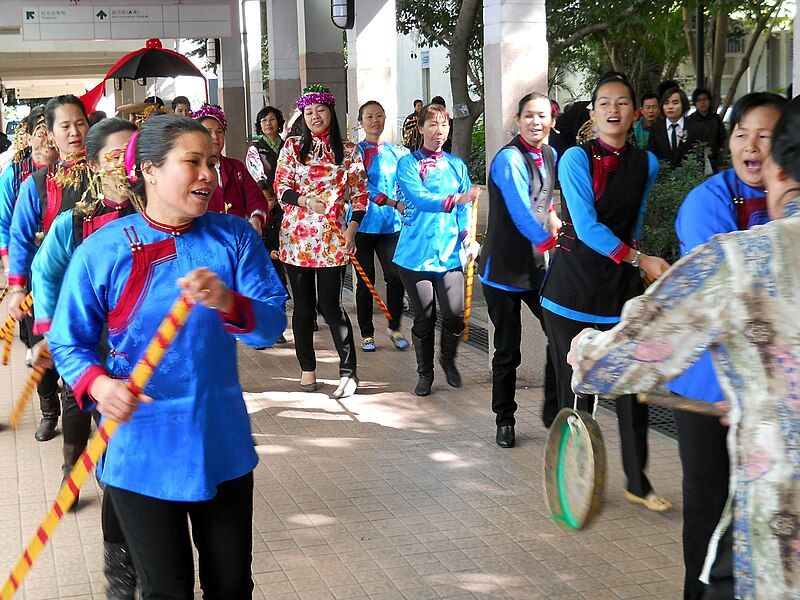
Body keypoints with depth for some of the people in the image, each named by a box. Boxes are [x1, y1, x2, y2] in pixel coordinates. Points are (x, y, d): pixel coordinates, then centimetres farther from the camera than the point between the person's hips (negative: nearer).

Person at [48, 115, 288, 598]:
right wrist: (97, 382, -25)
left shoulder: (235, 237, -3)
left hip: (222, 446, 3)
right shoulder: (102, 250, -9)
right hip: (140, 454, -2)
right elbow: (69, 342, -4)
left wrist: (227, 303, -31)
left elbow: (273, 324, -10)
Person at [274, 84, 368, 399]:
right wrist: (307, 201, -15)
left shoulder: (348, 151, 6)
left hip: (333, 239, -2)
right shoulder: (292, 146, 7)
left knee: (330, 304, -7)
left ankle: (348, 372, 2)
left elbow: (360, 194, 6)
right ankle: (307, 369, 19)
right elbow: (281, 188, 2)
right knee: (303, 305, 7)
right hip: (296, 236, 2)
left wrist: (352, 228, -6)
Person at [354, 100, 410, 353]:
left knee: (395, 278, -5)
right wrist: (393, 203, -20)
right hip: (363, 224, -2)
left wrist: (405, 206, -10)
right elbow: (360, 185, -14)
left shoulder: (397, 152, 11)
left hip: (391, 225, 2)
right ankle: (366, 334, 16)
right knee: (365, 281, 4)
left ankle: (394, 328, 14)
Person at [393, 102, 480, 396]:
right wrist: (456, 199, -32)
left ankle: (448, 358, 23)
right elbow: (418, 198, -18)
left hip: (450, 250, 3)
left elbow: (464, 209, 10)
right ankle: (425, 374, 23)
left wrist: (469, 237, -7)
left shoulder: (456, 164, 12)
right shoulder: (408, 163, -1)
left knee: (455, 314, -7)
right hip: (418, 249, -2)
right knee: (424, 318, 2)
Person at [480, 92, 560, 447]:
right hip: (504, 268, -6)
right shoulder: (509, 159, -17)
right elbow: (520, 212, -30)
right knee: (507, 349, 3)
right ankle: (504, 420, 19)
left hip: (538, 265, 6)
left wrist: (551, 214, 10)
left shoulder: (549, 155, 8)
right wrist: (550, 241, -41)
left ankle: (554, 410, 14)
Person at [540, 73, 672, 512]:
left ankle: (637, 482, 15)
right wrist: (640, 260, -14)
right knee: (575, 390, 3)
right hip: (574, 283, -3)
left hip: (622, 285, 4)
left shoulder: (646, 163, 8)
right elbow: (586, 227, -14)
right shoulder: (577, 158, -6)